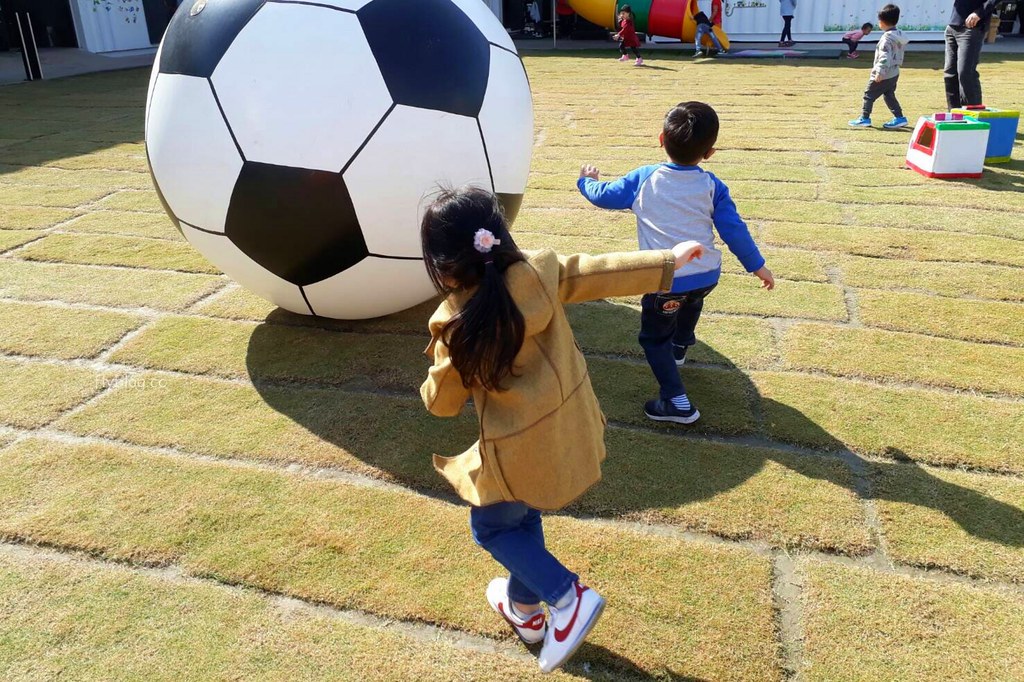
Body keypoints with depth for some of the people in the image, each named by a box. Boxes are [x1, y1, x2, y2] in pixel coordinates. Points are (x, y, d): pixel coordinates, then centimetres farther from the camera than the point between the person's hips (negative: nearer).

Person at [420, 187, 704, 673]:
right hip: (568, 429, 7)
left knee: (491, 528, 20)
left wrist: (430, 387, 15)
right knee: (524, 517, 28)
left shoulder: (457, 326, -22)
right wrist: (669, 260, 11)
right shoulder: (538, 272, -11)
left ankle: (568, 598, 9)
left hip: (521, 450, -6)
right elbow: (602, 271, -2)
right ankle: (524, 609, 47)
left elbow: (442, 403, -8)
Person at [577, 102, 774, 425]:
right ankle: (679, 347, 61)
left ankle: (676, 401, 2)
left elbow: (605, 196, 6)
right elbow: (734, 230, -1)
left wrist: (587, 181, 28)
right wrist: (757, 266, 10)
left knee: (653, 336, 12)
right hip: (707, 276, 4)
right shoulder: (712, 186, -2)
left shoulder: (644, 179, -5)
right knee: (690, 301, 37)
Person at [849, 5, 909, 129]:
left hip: (884, 75, -9)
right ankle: (899, 117, 13)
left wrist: (880, 72, -28)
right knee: (889, 95, 16)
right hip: (894, 73, 9)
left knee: (869, 95, 2)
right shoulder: (899, 35, 10)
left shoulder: (887, 37, -20)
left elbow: (885, 56, -27)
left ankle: (864, 118, 5)